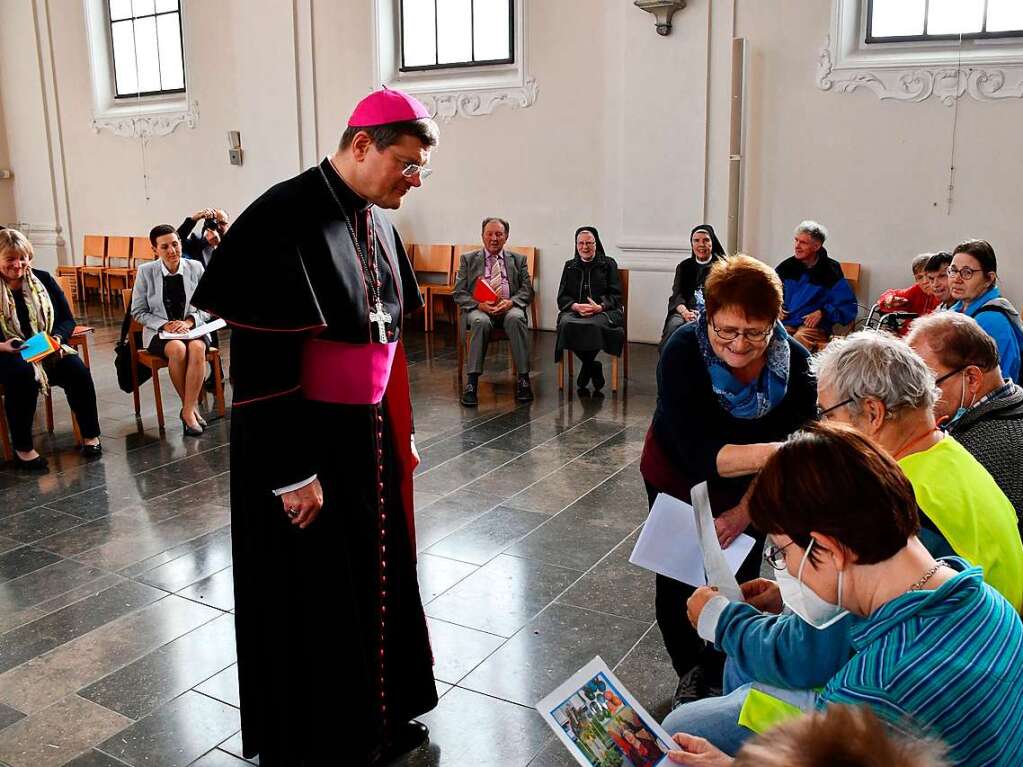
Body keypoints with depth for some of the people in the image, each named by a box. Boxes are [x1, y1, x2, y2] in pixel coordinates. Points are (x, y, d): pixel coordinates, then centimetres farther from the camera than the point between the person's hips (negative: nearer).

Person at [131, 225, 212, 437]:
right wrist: (165, 324, -13)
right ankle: (192, 407, -17)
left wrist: (189, 321, -14)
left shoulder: (196, 268, 1)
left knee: (197, 348, -34)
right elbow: (138, 312, 3)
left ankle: (188, 411, -28)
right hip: (159, 332, -1)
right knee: (178, 349, -35)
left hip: (192, 328, 1)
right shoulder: (146, 271, -1)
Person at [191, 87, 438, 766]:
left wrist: (401, 432, 16)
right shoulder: (285, 220, -19)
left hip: (370, 437, 8)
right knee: (313, 601, 8)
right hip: (306, 442, -8)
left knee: (378, 578, 19)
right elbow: (262, 363, -20)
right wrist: (293, 474, -19)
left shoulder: (376, 222, 6)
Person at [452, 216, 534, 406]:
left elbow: (527, 291, 9)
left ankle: (523, 379, -31)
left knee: (516, 319, -35)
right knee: (481, 322, -36)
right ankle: (472, 382, -36)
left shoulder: (518, 260, 18)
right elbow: (458, 293, 7)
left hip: (509, 307, 1)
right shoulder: (468, 259, 15)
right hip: (478, 308, -1)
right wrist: (479, 304, -13)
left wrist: (510, 302, -13)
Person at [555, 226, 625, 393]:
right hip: (574, 310, 2)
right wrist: (576, 306, -10)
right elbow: (562, 297, 14)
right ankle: (593, 367, -17)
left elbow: (616, 295, 6)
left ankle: (586, 368, -13)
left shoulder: (608, 264, 16)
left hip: (603, 311, -2)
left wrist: (599, 307, -15)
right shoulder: (570, 266, 24)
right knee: (566, 324, -35)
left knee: (595, 324, -39)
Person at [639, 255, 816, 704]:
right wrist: (769, 453, -56)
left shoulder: (795, 364, -26)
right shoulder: (683, 353, -33)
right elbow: (697, 453, -40)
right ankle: (690, 672, 34)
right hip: (677, 476, -1)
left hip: (749, 490, 2)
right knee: (675, 583, 6)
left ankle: (719, 678, 34)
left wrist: (744, 511, -27)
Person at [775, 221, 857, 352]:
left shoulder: (830, 271, 3)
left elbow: (849, 307, 3)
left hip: (815, 326, -3)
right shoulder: (787, 266, 13)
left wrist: (823, 312, -11)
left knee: (799, 339, -38)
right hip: (785, 323, 3)